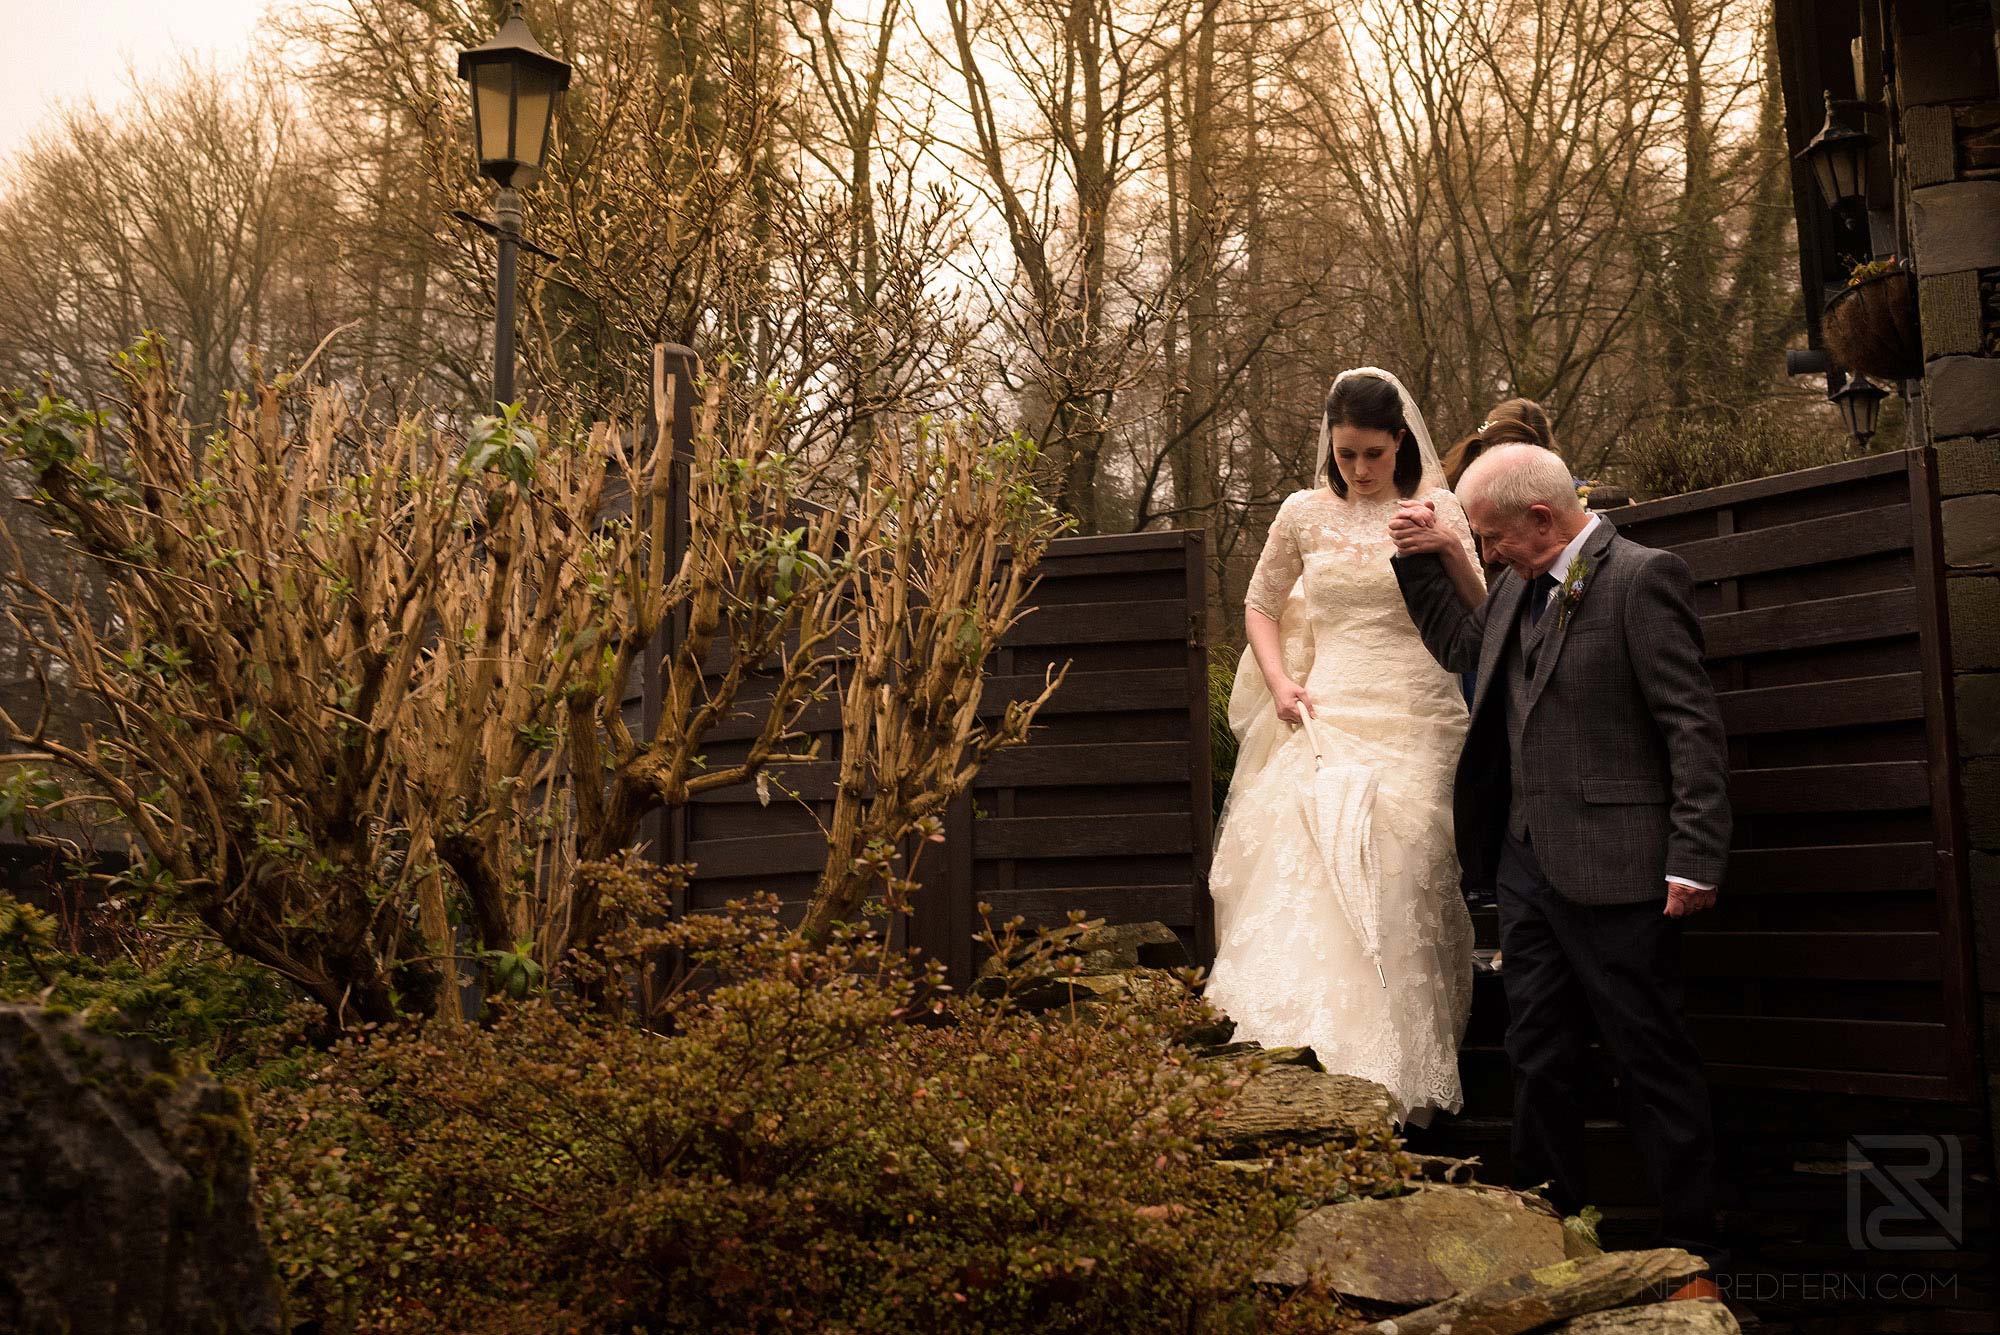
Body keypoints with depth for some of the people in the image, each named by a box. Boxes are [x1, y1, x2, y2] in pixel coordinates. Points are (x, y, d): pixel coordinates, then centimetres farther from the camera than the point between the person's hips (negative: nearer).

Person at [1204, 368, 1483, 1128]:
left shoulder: (1435, 510, 4)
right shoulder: (1304, 514, 9)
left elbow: (1480, 619, -5)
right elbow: (1260, 608, 20)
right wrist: (1279, 682, 3)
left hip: (1413, 723, -2)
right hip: (1326, 717, 2)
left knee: (1394, 883, -8)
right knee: (1305, 870, -9)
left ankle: (1397, 1077, 0)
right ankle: (1312, 1059, -1)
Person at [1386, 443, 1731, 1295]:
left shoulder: (1641, 578, -11)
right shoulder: (1521, 587, 13)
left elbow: (1693, 727, -14)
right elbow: (1455, 647, 29)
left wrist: (1694, 860, -18)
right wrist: (1424, 559, 15)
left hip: (1613, 871, -8)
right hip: (1527, 865, 8)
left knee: (1654, 1064, 4)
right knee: (1540, 1063, 15)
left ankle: (1693, 1256, 17)